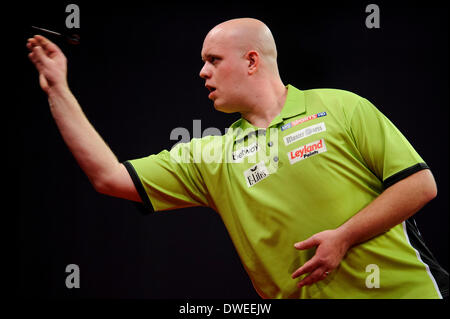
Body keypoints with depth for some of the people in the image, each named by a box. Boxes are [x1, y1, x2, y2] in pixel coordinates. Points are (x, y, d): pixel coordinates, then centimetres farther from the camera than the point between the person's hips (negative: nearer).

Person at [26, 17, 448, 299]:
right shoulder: (212, 157, 7)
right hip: (305, 294, 3)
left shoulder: (341, 108, -1)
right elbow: (109, 177, 3)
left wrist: (344, 237, -14)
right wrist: (58, 90, 3)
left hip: (404, 289, -3)